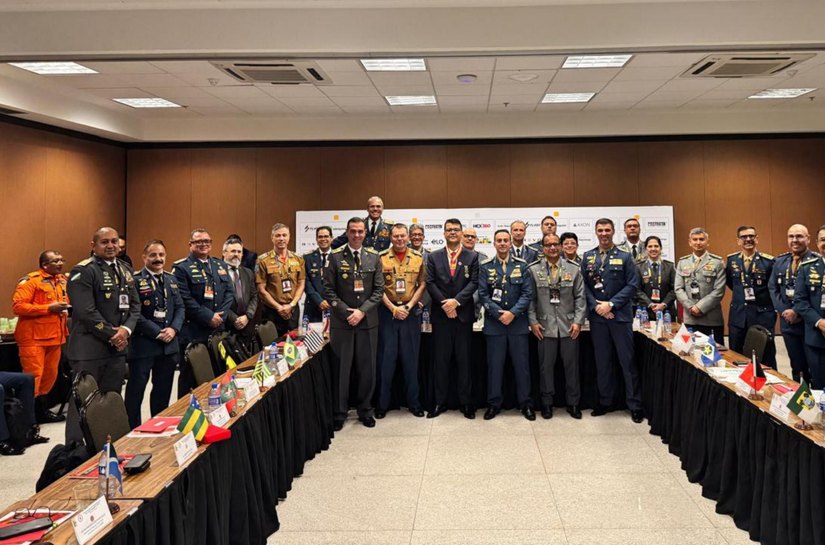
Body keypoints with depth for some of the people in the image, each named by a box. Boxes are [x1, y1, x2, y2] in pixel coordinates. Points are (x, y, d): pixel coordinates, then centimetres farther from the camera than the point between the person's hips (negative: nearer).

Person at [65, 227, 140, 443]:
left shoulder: (126, 270, 13)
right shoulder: (83, 271, -9)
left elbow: (134, 304, 10)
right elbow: (86, 311, -17)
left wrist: (126, 330, -7)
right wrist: (111, 335, -13)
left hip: (118, 346, 7)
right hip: (89, 348, -6)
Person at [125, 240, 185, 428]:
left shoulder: (171, 279, 13)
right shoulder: (135, 280, -9)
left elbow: (180, 308, 12)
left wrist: (173, 329, -6)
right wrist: (157, 332, -16)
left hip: (169, 344, 6)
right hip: (143, 344, -6)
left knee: (163, 390, 15)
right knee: (136, 390, 2)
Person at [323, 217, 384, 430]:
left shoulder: (374, 257, 6)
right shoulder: (335, 257, 0)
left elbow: (379, 290, 3)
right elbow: (328, 290, -2)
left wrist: (362, 311, -9)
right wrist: (346, 311, -11)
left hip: (368, 321, 2)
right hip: (341, 321, -2)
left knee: (367, 368, 8)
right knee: (341, 368, 4)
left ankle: (365, 410, 23)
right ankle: (339, 413, 16)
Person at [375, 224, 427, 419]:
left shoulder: (418, 258, 4)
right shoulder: (381, 258, -1)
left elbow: (422, 285, 4)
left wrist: (409, 306, -7)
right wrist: (393, 308, -10)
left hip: (410, 312, 1)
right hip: (387, 311, -1)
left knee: (411, 358, 7)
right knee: (386, 358, 3)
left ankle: (413, 402, 17)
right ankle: (383, 403, 13)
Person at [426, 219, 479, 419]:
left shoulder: (472, 256, 5)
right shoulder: (434, 256, 8)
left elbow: (474, 282, -3)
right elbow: (430, 283, 1)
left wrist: (456, 301, -14)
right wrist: (444, 304, -10)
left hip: (463, 314, -1)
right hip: (440, 314, 1)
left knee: (464, 359, 4)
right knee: (440, 359, 5)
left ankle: (466, 402, 13)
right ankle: (440, 401, 14)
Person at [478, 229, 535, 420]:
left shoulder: (522, 265, 3)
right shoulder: (485, 266, 2)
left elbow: (527, 293, -2)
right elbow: (483, 294, -2)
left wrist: (513, 313, -12)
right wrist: (499, 314, -11)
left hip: (518, 322, 0)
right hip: (494, 322, 0)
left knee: (522, 364, 6)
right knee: (494, 365, 5)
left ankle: (525, 403, 18)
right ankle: (494, 403, 17)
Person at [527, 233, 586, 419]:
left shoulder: (573, 268, 3)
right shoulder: (533, 269, 0)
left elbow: (580, 297, 3)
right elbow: (530, 298, 0)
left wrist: (578, 321, -4)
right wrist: (533, 322, -6)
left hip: (568, 326, 1)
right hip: (545, 326, -1)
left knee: (571, 365, 8)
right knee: (546, 366, 6)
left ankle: (573, 403, 22)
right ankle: (547, 403, 20)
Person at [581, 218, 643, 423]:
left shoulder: (624, 257, 2)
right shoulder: (587, 257, 9)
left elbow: (633, 285, -4)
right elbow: (584, 285, 4)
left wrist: (611, 304, -12)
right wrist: (596, 306, -9)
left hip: (620, 315, -2)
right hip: (597, 316, 2)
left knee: (627, 360, 0)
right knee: (602, 361, 10)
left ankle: (635, 405, 9)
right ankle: (605, 401, 21)